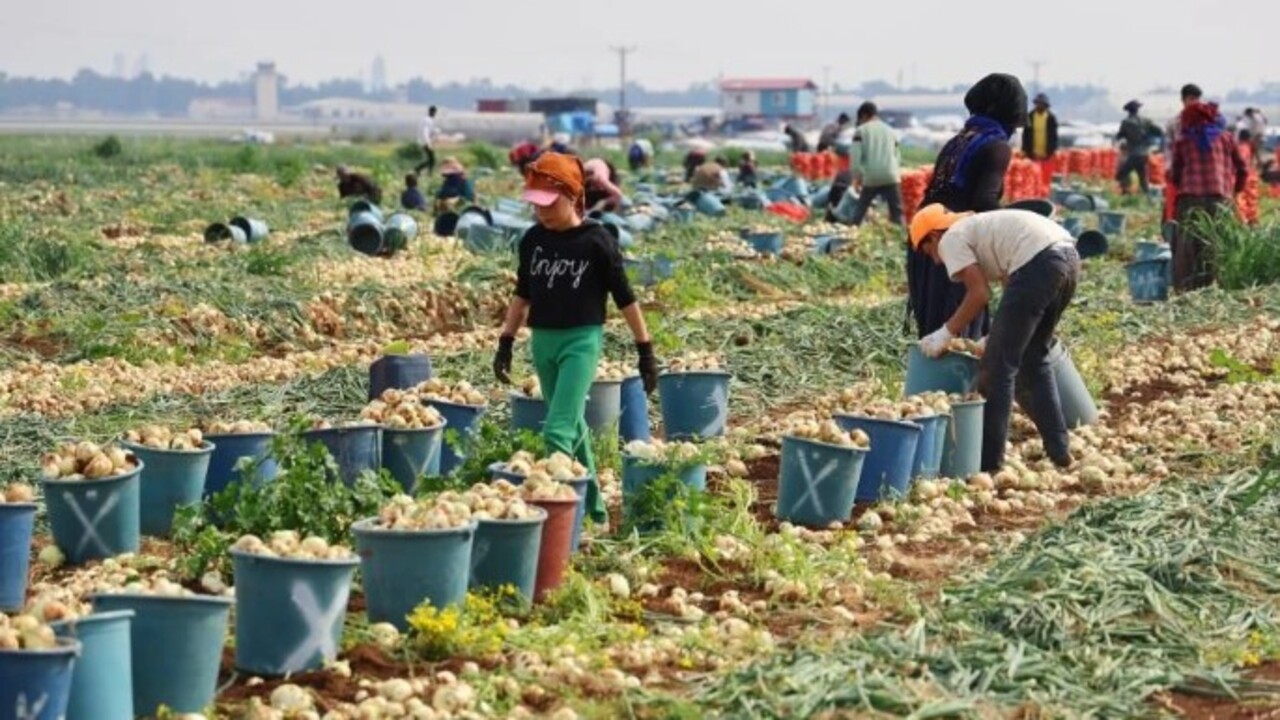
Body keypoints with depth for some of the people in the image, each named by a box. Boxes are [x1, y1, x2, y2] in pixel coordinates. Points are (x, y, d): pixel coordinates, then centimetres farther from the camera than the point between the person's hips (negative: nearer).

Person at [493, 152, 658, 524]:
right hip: (542, 341, 6)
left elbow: (624, 298, -5)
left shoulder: (596, 241, -10)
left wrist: (646, 351, -4)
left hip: (581, 340, -6)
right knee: (573, 426, 16)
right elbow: (522, 294, 15)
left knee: (558, 431, -17)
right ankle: (592, 506, 28)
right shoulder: (533, 240, 4)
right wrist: (506, 343, 12)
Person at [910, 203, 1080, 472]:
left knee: (999, 365, 0)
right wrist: (996, 338, 32)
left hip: (1039, 263, -9)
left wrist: (946, 333, 8)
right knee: (1034, 358, 23)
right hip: (1069, 256, 9)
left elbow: (979, 294, -2)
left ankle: (989, 461, 2)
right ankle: (1058, 450, 24)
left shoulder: (951, 239, 9)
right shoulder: (979, 228, 33)